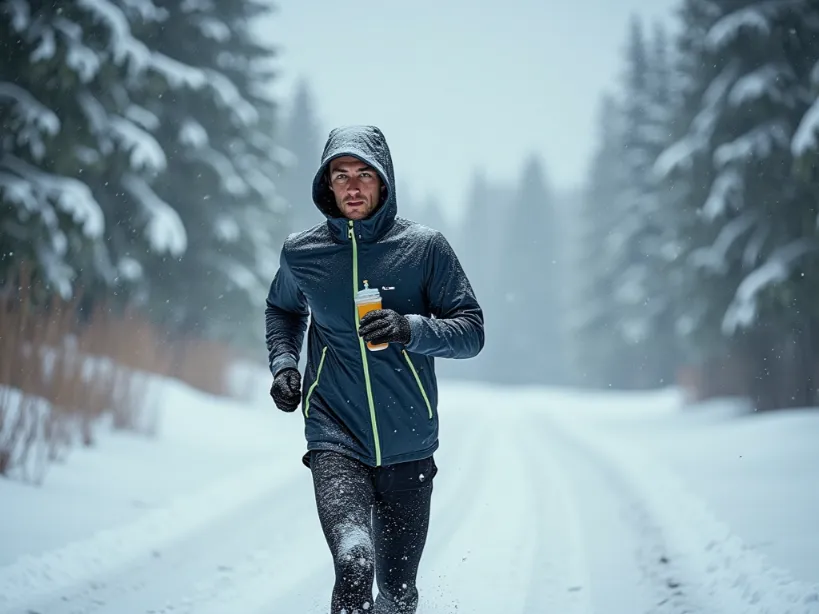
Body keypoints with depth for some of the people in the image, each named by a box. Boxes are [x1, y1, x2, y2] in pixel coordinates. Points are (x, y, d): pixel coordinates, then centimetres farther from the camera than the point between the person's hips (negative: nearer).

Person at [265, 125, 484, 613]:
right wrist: (283, 362, 6)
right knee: (354, 560, -28)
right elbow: (282, 310, 25)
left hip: (409, 448, 1)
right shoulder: (301, 254, 4)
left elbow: (472, 330, -1)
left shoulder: (425, 247, -1)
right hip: (335, 440, -1)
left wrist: (411, 329, -19)